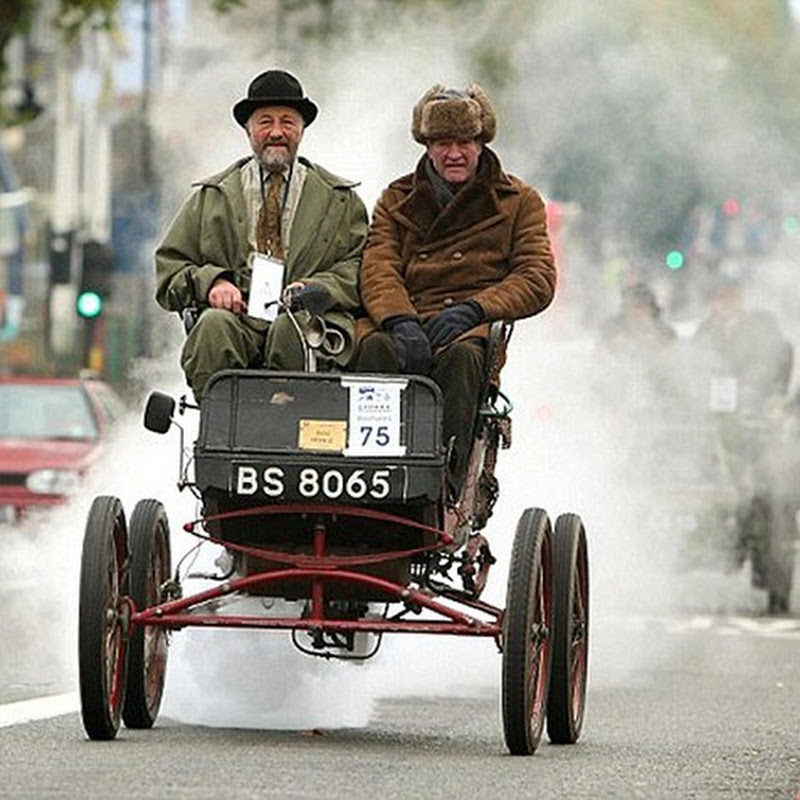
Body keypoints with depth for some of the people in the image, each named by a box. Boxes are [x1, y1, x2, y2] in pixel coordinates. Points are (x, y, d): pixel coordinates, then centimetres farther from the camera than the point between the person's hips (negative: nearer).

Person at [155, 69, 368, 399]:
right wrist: (208, 282, -4)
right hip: (238, 313, 1)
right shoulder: (210, 197, 22)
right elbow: (169, 267, 18)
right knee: (215, 326, -36)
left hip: (306, 317, -1)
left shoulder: (340, 199, 22)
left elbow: (359, 265, 12)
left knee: (291, 328, -38)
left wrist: (317, 288, -8)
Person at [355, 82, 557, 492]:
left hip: (473, 325, -1)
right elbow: (378, 270, 6)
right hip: (404, 320, 2)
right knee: (377, 349, -35)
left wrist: (470, 310, -12)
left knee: (460, 355, -38)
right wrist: (401, 321, -18)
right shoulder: (396, 200, 23)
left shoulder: (518, 202, 18)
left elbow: (538, 280, 5)